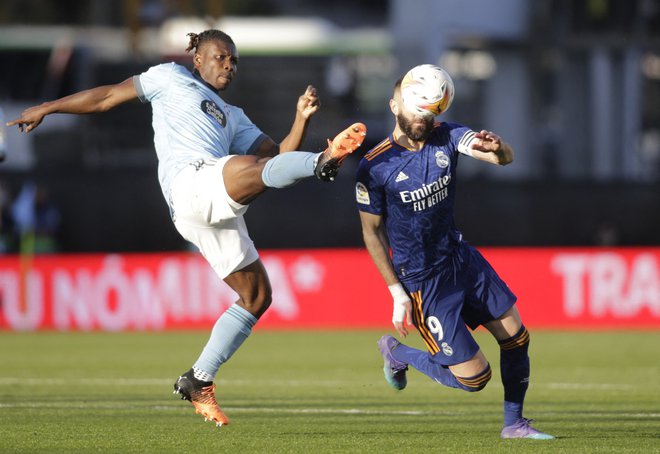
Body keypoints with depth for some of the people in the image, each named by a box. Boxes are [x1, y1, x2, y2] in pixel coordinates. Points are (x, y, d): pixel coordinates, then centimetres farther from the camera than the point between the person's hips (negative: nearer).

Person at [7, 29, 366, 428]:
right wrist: (47, 109, 26)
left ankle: (199, 382, 10)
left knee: (257, 297, 4)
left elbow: (277, 156, 23)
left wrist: (302, 120, 8)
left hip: (217, 211, 7)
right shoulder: (172, 78, 23)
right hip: (192, 182, -7)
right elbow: (107, 97, 26)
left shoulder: (234, 118, 36)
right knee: (255, 169, -35)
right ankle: (324, 162, -66)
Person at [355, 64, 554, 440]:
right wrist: (397, 293, -11)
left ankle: (514, 423, 23)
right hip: (422, 279, -6)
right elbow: (372, 231, -8)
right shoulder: (375, 167, -17)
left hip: (460, 257, 6)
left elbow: (505, 158, -20)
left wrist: (498, 148, -46)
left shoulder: (446, 137, -6)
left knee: (516, 338, 5)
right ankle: (397, 353, 19)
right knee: (475, 377, -5)